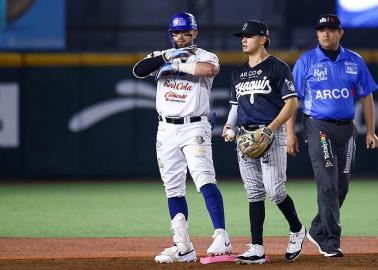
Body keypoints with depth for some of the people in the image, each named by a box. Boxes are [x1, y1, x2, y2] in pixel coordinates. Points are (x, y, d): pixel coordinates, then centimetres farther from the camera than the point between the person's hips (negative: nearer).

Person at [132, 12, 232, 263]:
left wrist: (176, 65, -17)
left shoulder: (205, 56, 0)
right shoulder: (162, 56, 12)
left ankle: (221, 237, -29)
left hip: (194, 128, -5)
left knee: (204, 178, -21)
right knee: (173, 189, 8)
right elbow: (139, 70, -6)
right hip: (166, 130, 5)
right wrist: (168, 57, -16)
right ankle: (183, 247, 13)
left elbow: (210, 69, -25)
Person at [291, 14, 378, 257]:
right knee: (328, 184, -12)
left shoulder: (355, 62, 8)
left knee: (342, 186, 7)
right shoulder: (306, 62, -1)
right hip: (319, 128, -4)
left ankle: (318, 231, 25)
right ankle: (331, 241, -11)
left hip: (346, 128, 4)